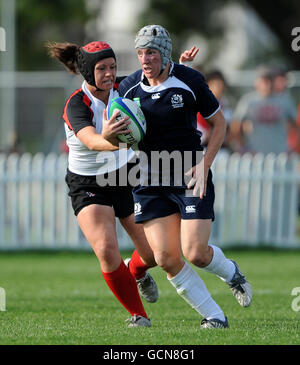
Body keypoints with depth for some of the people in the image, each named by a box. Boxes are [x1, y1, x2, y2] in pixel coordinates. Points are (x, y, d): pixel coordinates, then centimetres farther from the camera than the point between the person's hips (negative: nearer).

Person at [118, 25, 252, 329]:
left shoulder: (190, 80, -9)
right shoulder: (128, 88, -2)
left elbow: (219, 123, 2)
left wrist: (204, 165, -10)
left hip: (192, 177, -3)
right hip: (150, 182, 3)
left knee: (196, 253, -11)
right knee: (166, 258, -8)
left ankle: (230, 272, 26)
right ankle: (213, 316, 7)